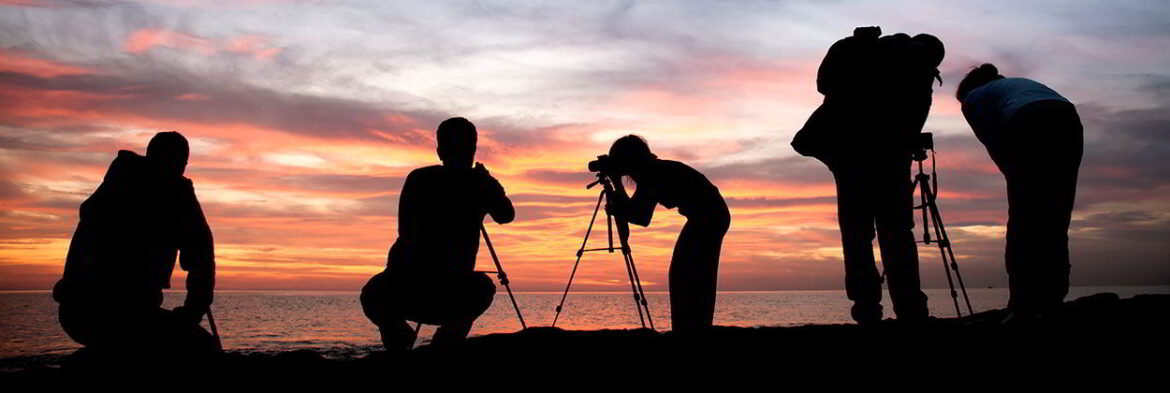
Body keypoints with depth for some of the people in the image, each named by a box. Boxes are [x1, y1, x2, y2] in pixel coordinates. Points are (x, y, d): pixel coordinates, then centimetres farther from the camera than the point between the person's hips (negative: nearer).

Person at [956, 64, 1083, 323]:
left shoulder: (972, 99, 26)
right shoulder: (1019, 81, 41)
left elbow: (997, 148, 11)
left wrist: (1018, 182, 15)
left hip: (1030, 128, -5)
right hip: (1069, 123, 5)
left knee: (1022, 224, -1)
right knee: (1054, 224, 10)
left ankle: (1024, 309, -5)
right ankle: (1053, 304, 6)